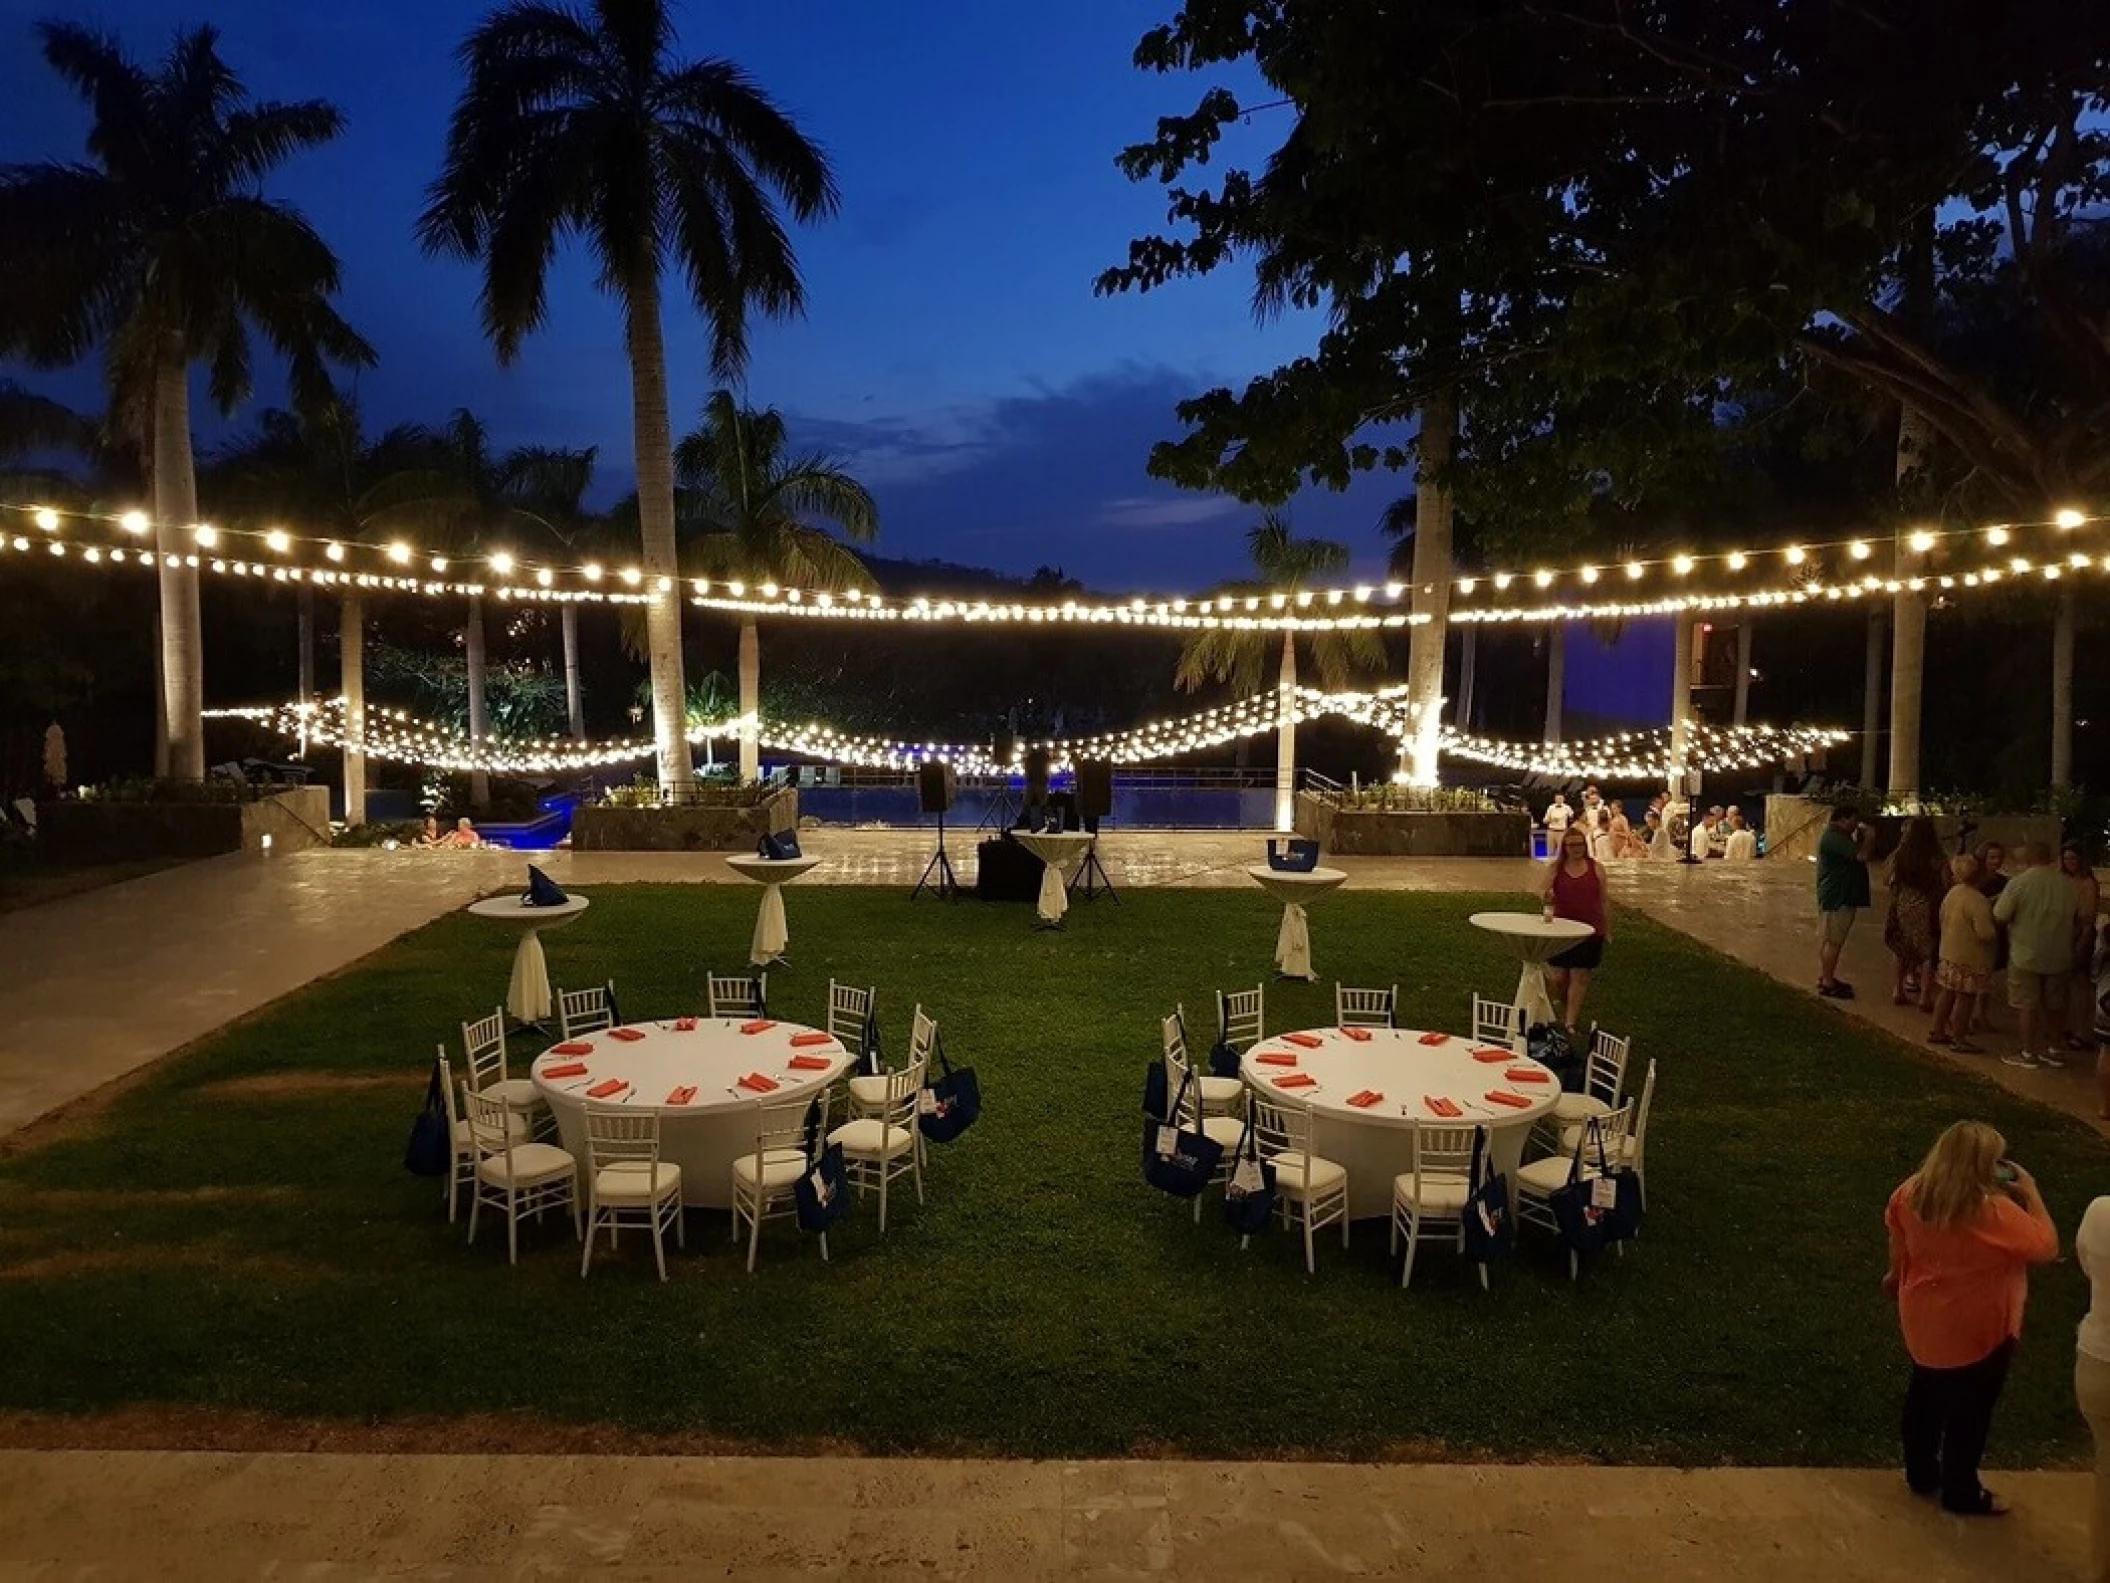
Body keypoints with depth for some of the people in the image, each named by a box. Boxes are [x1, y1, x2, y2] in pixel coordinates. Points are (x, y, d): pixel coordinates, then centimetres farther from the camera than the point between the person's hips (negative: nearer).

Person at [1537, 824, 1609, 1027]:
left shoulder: (1596, 868, 3)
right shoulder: (1555, 868, 2)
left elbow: (1603, 902, 7)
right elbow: (1542, 890, -7)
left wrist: (1607, 932, 8)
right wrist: (1545, 896, -32)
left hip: (1589, 932, 0)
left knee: (1580, 977, 0)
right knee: (1557, 978, 2)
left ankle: (1571, 1022, 5)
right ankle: (1566, 1009, 31)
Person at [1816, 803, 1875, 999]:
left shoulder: (1839, 836, 17)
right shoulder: (1833, 838, -19)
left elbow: (1856, 855, 20)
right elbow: (1861, 855, -26)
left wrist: (1862, 836, 10)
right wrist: (1869, 837, -9)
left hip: (1842, 896, 11)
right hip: (1837, 898, -11)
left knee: (1828, 940, 16)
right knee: (1832, 941, -6)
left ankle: (1825, 977, 24)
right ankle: (1827, 984, -1)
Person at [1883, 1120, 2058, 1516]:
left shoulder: (1912, 1192, -12)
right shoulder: (1996, 1212, -31)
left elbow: (1896, 1232, 6)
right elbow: (2047, 1249, -16)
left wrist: (1897, 1275, 25)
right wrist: (2031, 1193, -10)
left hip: (1922, 1322, 6)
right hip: (1977, 1333, -6)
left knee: (1925, 1396, 25)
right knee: (1970, 1410, 16)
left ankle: (1921, 1473, 43)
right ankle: (1961, 1493, 35)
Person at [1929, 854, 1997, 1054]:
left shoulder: (1951, 893, 4)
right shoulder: (1978, 901, -23)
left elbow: (1943, 920, 15)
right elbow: (1986, 933, -23)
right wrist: (1998, 929, -5)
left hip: (1949, 952, 8)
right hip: (1970, 958, -8)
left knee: (1947, 993, 16)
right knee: (1965, 998, 0)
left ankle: (1937, 1031, 24)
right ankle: (1959, 1040, 6)